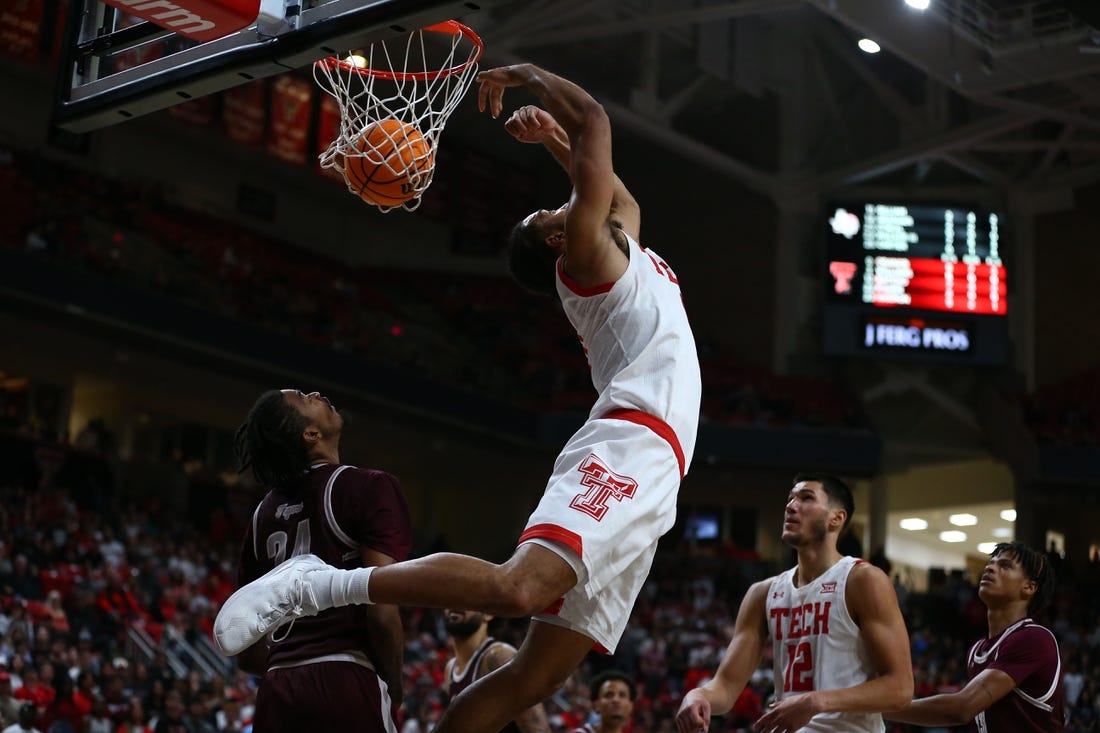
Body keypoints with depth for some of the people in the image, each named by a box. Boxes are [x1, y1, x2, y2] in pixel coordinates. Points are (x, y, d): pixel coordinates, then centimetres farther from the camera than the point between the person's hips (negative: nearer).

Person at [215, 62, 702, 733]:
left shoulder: (622, 245, 29)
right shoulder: (587, 251, 5)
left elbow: (622, 198, 46)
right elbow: (594, 121, 1)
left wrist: (549, 137, 29)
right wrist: (529, 74, 17)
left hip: (647, 484, 8)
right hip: (629, 447, -8)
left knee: (538, 675, -1)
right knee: (520, 587, -32)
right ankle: (322, 584, -27)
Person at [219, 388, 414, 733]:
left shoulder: (263, 514, 17)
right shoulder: (370, 488, -3)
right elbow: (381, 613, -13)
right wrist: (392, 693, 2)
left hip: (278, 694, 6)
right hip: (346, 688, -6)